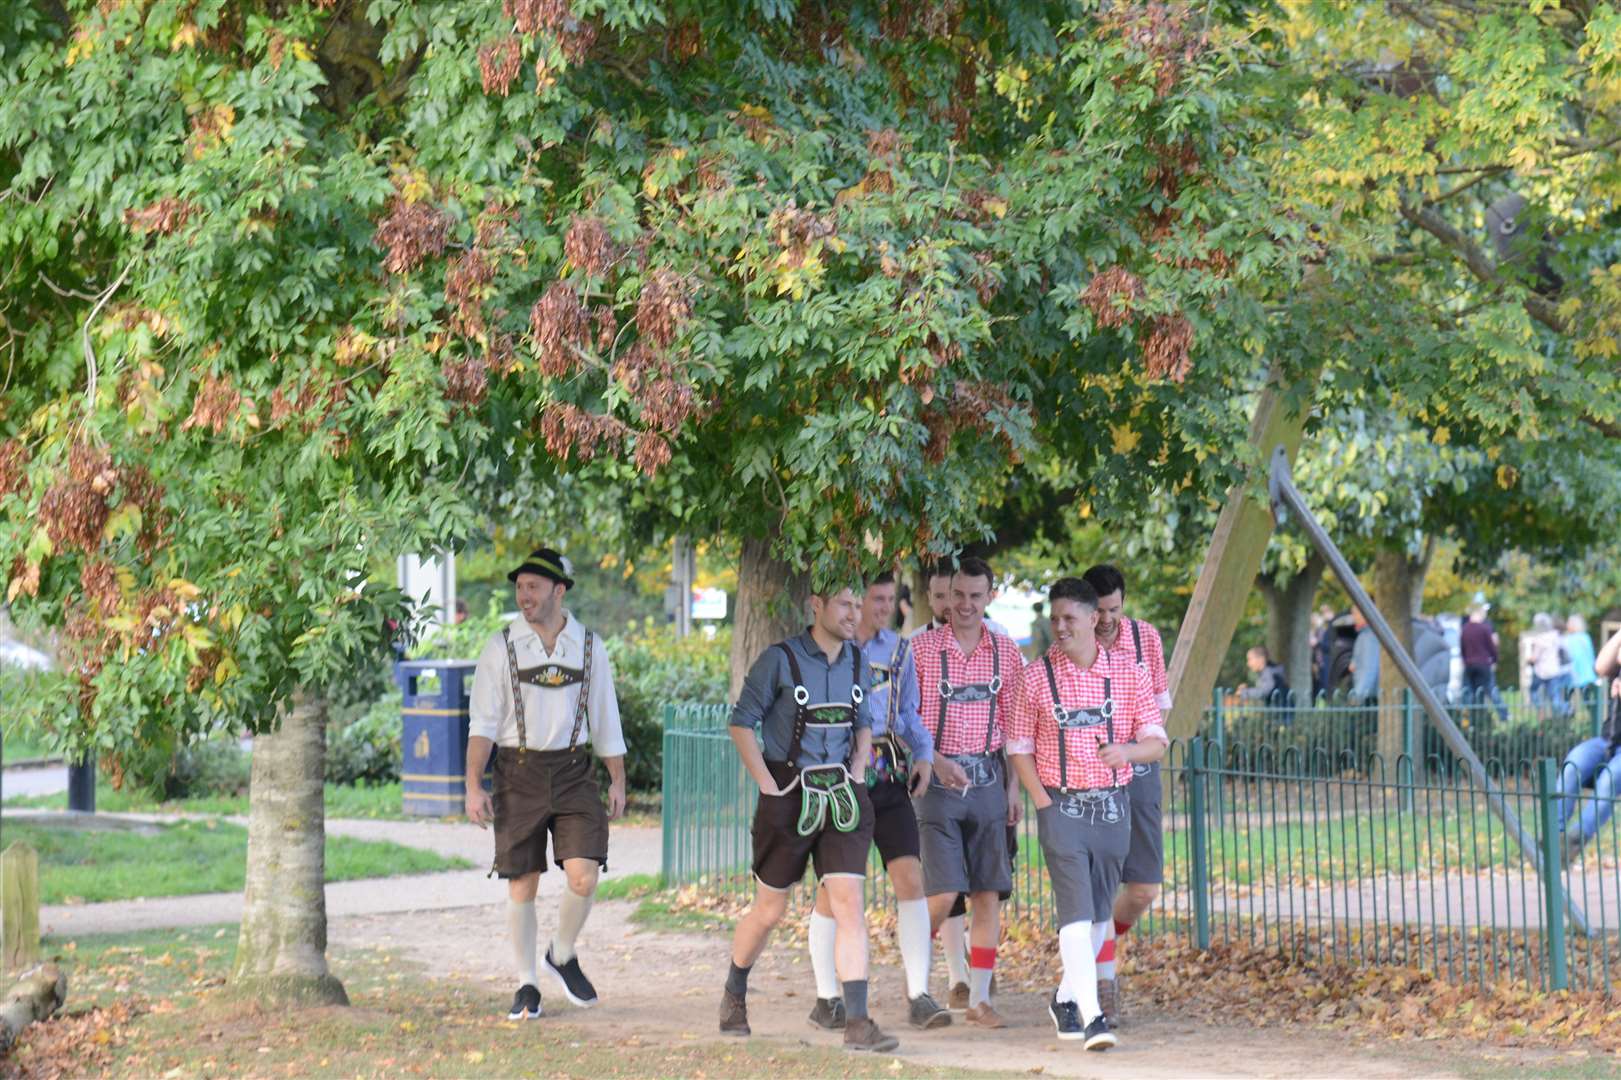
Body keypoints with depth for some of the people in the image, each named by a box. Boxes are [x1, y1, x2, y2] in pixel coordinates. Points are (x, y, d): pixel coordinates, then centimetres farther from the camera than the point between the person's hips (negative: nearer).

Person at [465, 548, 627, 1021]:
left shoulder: (588, 646, 6)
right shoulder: (501, 647, 0)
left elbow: (605, 718, 14)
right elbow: (482, 724, -3)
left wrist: (618, 782, 13)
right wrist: (474, 787, -12)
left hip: (573, 773, 1)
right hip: (518, 774, -1)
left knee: (583, 878, -12)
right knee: (522, 887, 1)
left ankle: (563, 955, 15)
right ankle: (527, 987, 14)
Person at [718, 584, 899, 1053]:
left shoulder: (857, 662, 7)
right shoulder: (780, 660, -9)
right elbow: (742, 722, -5)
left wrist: (856, 774, 7)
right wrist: (767, 784, -10)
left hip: (842, 797, 4)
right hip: (788, 797, -4)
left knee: (849, 904, -9)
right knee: (769, 909, 9)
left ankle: (857, 1023, -12)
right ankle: (734, 996, 35)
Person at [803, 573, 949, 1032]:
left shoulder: (898, 649, 11)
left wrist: (925, 756, 3)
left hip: (890, 777, 4)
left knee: (910, 879, -8)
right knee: (834, 888, 1)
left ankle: (918, 997, -7)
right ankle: (826, 999, 13)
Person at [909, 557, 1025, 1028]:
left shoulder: (1006, 651, 7)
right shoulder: (922, 648, -2)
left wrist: (1013, 786, 6)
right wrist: (937, 762, -15)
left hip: (987, 780, 3)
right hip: (937, 779, -3)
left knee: (988, 894, 1)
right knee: (943, 893, -9)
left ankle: (979, 998, 7)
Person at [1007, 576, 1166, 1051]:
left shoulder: (1128, 675, 1)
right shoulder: (1037, 677, -2)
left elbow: (1157, 742, 1)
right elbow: (1019, 746, 4)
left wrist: (1126, 750, -21)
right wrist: (1042, 800, -7)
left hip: (1113, 805, 3)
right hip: (1062, 805, -3)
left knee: (1098, 912, 13)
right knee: (1076, 910, -13)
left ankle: (1066, 998, 31)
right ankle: (1091, 1015, -17)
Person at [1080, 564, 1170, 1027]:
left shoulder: (1146, 637, 2)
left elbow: (1161, 702, 12)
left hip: (1137, 769, 3)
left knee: (1144, 888, 3)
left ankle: (1102, 948, 30)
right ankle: (1105, 985, -1)